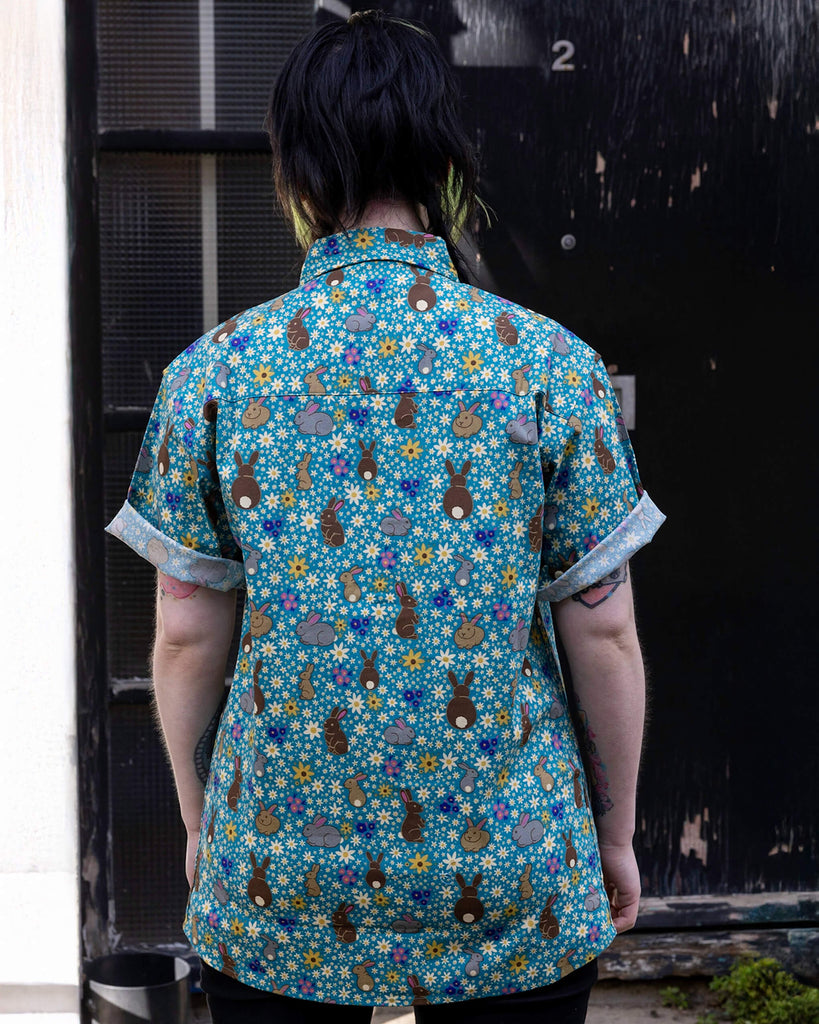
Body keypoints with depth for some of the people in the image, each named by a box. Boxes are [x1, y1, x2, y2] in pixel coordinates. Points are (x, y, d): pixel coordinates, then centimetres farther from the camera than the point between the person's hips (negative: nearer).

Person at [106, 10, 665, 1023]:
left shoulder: (211, 371, -6)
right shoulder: (552, 365, -8)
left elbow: (186, 637, -2)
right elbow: (604, 633, -5)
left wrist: (199, 823, 12)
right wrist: (615, 832, 8)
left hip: (277, 898, 1)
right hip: (514, 899, 0)